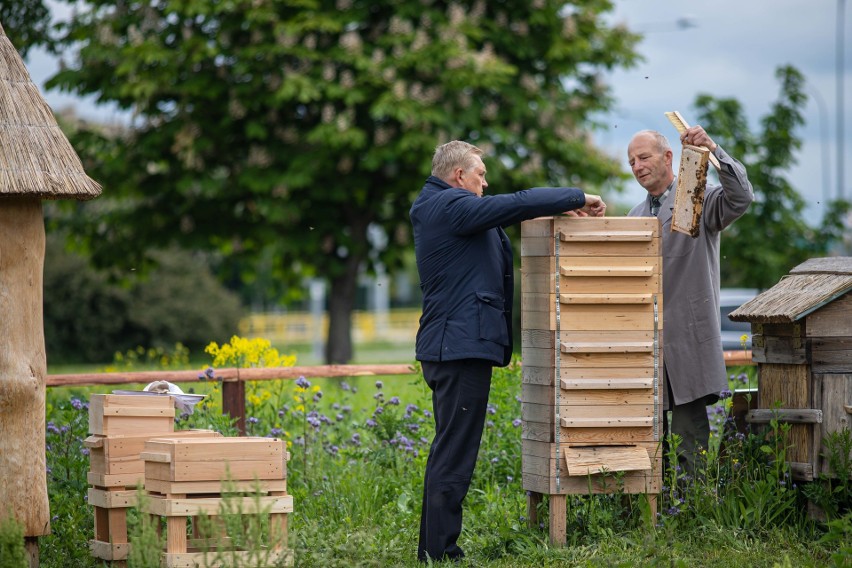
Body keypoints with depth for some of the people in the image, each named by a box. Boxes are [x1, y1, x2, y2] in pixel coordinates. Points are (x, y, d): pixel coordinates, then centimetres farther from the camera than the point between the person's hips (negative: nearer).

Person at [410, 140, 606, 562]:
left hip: (446, 348, 11)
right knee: (454, 454, -10)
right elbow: (518, 204, -18)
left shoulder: (437, 208, 20)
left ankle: (434, 549, 18)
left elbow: (503, 212, 25)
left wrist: (564, 208, 14)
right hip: (463, 346, -11)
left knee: (447, 452, 15)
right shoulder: (452, 206, -12)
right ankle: (440, 552, -10)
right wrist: (578, 199, -6)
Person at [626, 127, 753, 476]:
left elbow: (741, 198, -21)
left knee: (688, 431, -6)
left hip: (688, 339, -6)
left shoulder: (700, 200, -1)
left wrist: (713, 151, -30)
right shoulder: (636, 216, 19)